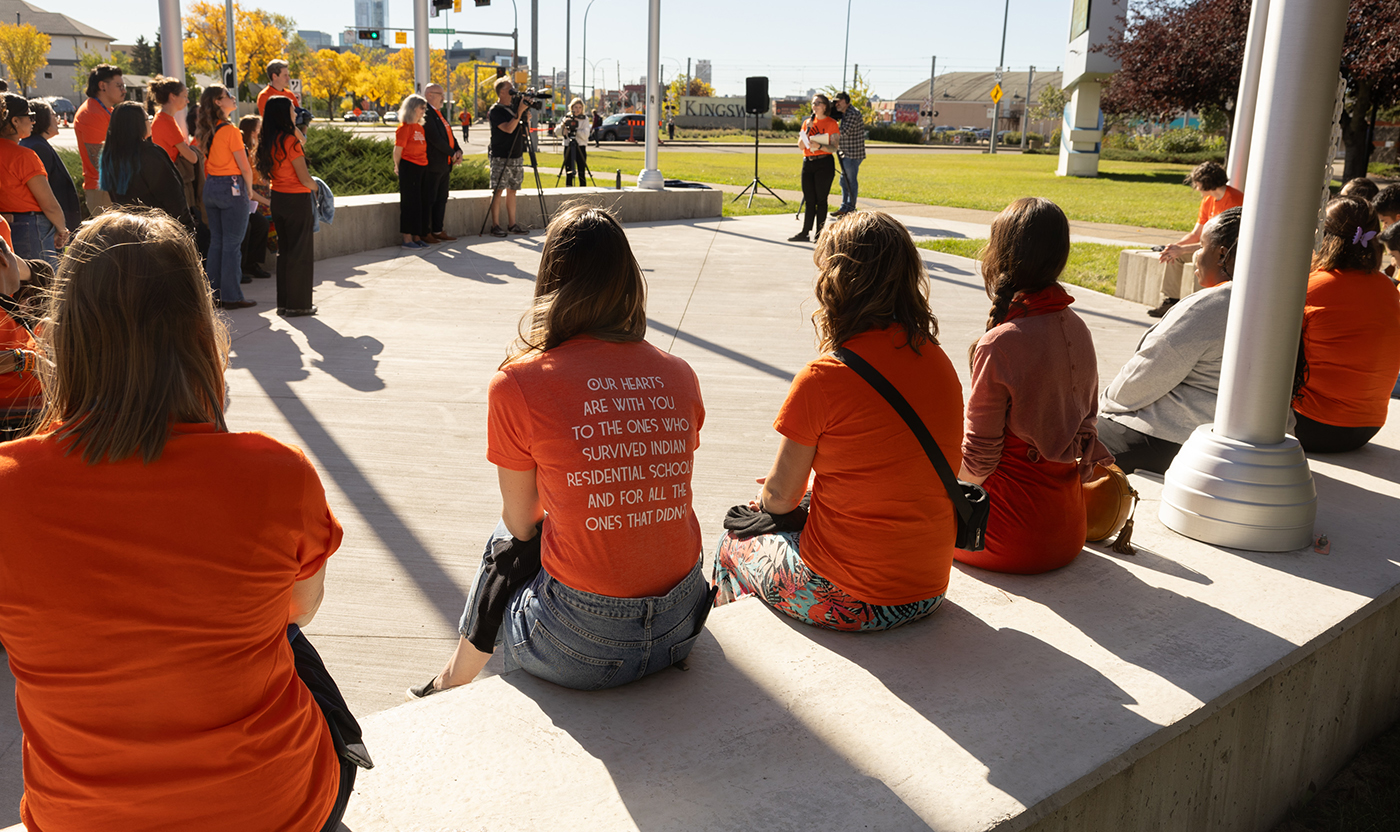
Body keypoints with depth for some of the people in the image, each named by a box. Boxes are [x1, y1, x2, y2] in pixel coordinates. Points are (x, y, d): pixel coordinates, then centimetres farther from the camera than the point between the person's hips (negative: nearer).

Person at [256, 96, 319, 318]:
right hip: (296, 199, -8)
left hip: (277, 198, 8)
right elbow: (304, 177, -17)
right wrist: (315, 187, 2)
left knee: (284, 250, 16)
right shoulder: (289, 141, -18)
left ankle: (283, 302, 22)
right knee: (300, 252, 2)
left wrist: (291, 123, 15)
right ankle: (298, 304, 7)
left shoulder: (268, 141, 6)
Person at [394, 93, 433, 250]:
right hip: (409, 167, -8)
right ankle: (407, 239, 0)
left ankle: (417, 237, 17)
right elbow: (398, 149, -9)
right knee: (410, 203, -5)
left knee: (423, 203, 9)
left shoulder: (420, 127, 15)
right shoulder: (405, 127, -10)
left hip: (422, 167, 8)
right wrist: (398, 167, -1)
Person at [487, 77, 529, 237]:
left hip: (516, 156, 7)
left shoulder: (514, 107, 13)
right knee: (497, 190, -6)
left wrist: (526, 115, 1)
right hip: (500, 157, -7)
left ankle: (512, 224, 14)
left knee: (512, 190, 9)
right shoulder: (496, 110, -8)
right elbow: (509, 128, -22)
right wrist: (520, 111, -23)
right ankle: (495, 226, -5)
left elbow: (524, 132, 16)